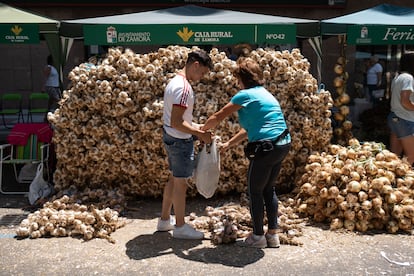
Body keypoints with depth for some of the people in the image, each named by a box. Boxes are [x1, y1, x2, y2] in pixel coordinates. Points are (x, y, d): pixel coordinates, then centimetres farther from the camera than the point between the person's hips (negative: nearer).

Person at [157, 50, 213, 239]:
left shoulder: (175, 81, 10)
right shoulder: (183, 87, -22)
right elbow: (176, 123, -26)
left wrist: (194, 126, 12)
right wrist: (200, 134, -20)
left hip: (171, 138, 10)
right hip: (180, 141, -10)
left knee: (174, 179, 19)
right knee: (180, 182, 2)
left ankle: (165, 220, 31)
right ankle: (180, 227, 16)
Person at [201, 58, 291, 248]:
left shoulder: (245, 95, -8)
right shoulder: (263, 93, 19)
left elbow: (218, 117, -3)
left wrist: (203, 129, 16)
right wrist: (229, 144, 26)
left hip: (267, 148, -9)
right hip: (283, 145, 9)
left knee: (255, 191, 7)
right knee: (268, 188, 20)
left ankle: (258, 236, 18)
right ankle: (272, 234, 27)